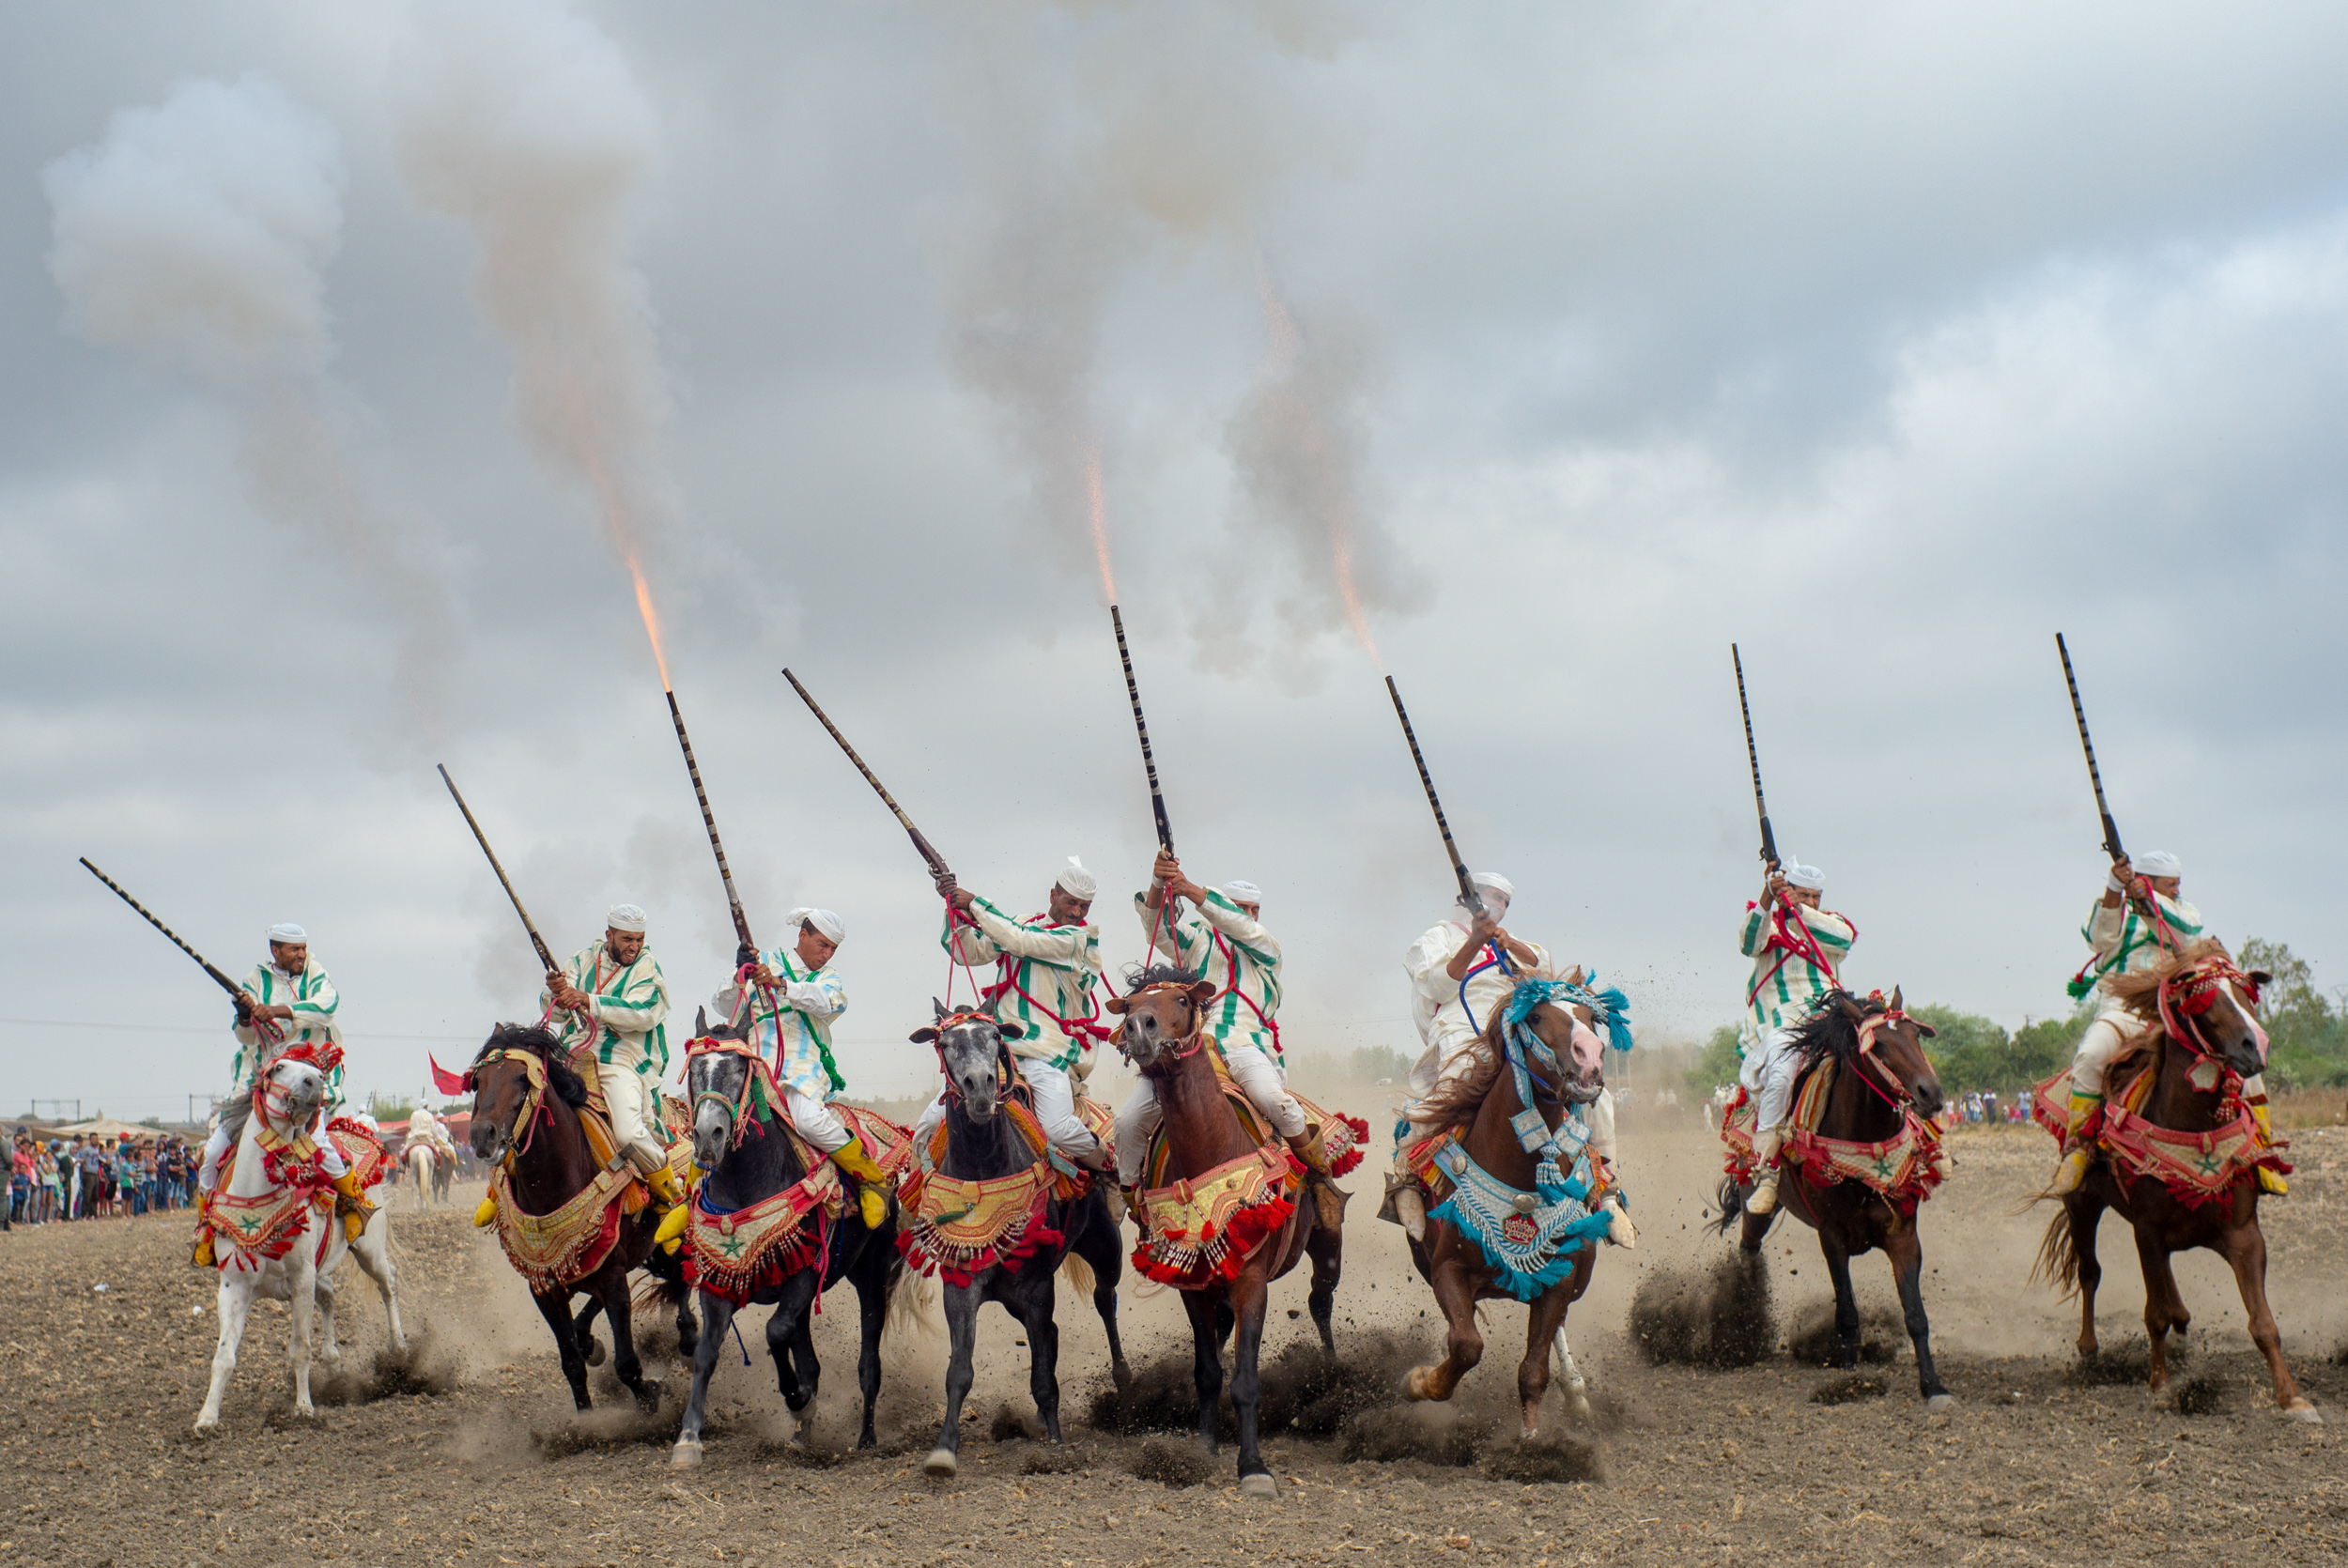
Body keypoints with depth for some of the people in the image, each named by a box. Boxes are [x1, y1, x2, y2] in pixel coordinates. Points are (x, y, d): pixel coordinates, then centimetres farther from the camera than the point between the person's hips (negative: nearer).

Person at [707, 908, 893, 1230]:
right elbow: (723, 1006, 9)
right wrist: (738, 981, -13)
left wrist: (780, 985, -26)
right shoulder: (766, 963, 14)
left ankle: (875, 1182, -12)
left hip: (804, 1070, -2)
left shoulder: (829, 978, 16)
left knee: (810, 1120, -30)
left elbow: (828, 1001, -10)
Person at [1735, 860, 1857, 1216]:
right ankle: (1765, 1173, -30)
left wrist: (1799, 911, -15)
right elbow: (1750, 945, -11)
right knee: (1780, 1075, -32)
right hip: (1783, 1023, -4)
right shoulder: (1771, 925, 13)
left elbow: (1845, 936, -4)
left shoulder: (1829, 923, 21)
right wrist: (1766, 900, -24)